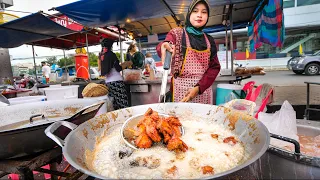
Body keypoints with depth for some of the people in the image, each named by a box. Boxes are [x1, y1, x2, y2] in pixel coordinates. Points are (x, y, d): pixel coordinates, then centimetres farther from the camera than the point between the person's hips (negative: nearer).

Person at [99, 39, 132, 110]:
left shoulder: (102, 56, 14)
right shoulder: (111, 54, -5)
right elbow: (118, 68, -8)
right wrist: (126, 64, 6)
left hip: (108, 82, 7)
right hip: (116, 81, -7)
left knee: (114, 104, 7)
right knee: (122, 104, -7)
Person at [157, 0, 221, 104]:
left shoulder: (209, 40, 9)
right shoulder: (177, 33, 0)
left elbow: (215, 67, 2)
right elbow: (162, 48, -20)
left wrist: (199, 87, -12)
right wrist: (164, 47, -45)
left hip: (204, 89, 4)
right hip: (181, 88, -3)